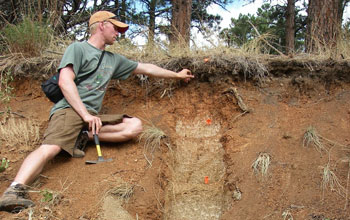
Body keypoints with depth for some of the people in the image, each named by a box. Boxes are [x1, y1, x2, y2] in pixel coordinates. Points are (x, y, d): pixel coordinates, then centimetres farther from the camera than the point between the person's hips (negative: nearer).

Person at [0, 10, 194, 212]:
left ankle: (84, 136, -17)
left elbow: (146, 68, 34)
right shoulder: (78, 48, 5)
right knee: (50, 148, -33)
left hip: (92, 116, 7)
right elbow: (65, 82, -9)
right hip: (69, 110, -7)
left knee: (135, 126, -9)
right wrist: (85, 114, -17)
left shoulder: (113, 60, 26)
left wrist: (177, 75, 38)